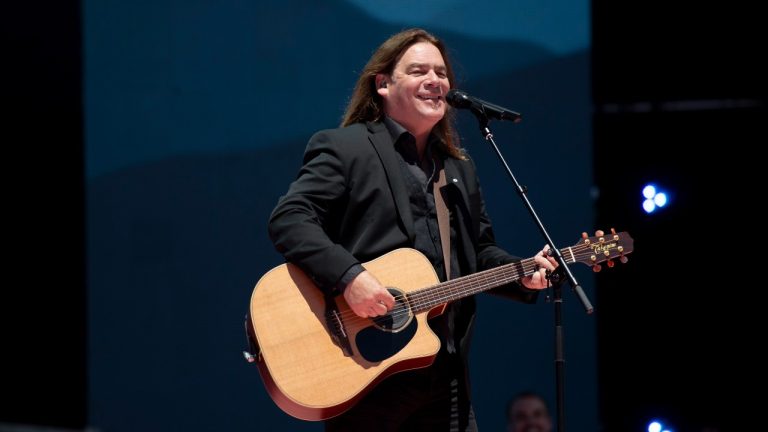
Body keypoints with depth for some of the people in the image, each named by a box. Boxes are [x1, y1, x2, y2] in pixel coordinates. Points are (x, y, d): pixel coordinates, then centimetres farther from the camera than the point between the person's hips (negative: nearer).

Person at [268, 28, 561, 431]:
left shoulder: (460, 168, 21)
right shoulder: (342, 147, -3)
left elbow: (479, 251, 25)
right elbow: (288, 219, -14)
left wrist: (522, 274, 4)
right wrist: (348, 276, -27)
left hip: (445, 372, 7)